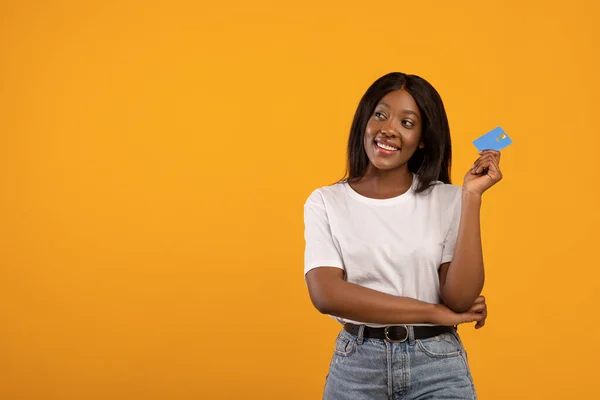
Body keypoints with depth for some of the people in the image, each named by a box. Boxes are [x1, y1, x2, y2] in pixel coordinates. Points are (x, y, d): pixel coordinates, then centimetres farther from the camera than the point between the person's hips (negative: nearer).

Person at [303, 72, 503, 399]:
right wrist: (438, 313, -13)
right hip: (356, 366, 1)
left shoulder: (448, 200, -2)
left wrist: (472, 197, -15)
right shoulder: (325, 203, -3)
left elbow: (460, 299, -12)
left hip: (438, 365, 0)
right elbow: (327, 295, -15)